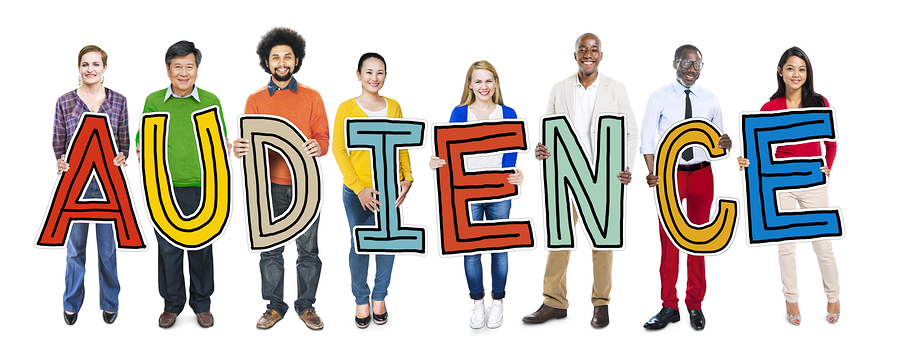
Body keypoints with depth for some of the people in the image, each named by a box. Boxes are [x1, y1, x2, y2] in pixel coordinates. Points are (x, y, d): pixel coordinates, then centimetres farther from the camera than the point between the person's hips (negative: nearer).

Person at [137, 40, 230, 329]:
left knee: (201, 247, 7)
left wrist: (223, 149, -14)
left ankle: (201, 303, 23)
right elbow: (143, 139, 10)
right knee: (168, 247, 8)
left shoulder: (210, 101, 4)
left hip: (201, 188, 0)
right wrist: (142, 151, -12)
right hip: (164, 188, 1)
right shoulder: (153, 101, 5)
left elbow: (221, 141, 8)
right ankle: (172, 303, 24)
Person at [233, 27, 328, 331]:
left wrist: (318, 147, -21)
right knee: (271, 251, 6)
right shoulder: (256, 100, 7)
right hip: (270, 185, 1)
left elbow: (323, 138, 3)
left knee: (308, 250, 5)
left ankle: (306, 306, 19)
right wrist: (241, 149, -19)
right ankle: (275, 306, 20)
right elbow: (250, 141, 5)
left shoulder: (311, 97, 6)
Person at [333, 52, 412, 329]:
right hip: (357, 191, -3)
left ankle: (380, 297, 26)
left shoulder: (394, 106, 7)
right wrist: (359, 187, -13)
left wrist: (407, 177, -2)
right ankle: (361, 300, 21)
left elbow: (401, 145, 11)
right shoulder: (346, 108, -4)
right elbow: (339, 150, -6)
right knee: (360, 245, 3)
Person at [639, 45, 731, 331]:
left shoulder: (710, 100, 7)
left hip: (702, 174, 2)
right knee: (668, 241, 1)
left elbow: (718, 139, 12)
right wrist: (652, 173, -16)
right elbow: (647, 139, -3)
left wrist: (725, 145, -12)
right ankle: (669, 307, 11)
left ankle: (695, 306, 19)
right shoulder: (660, 98, -1)